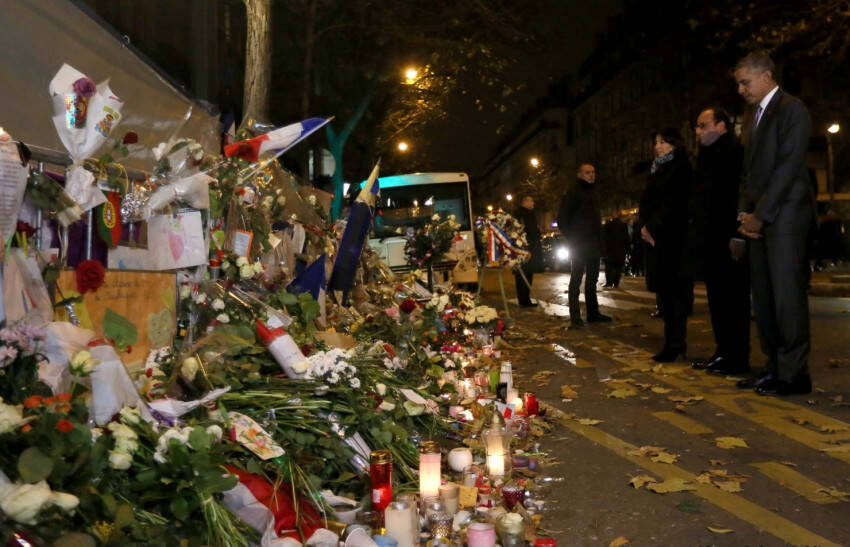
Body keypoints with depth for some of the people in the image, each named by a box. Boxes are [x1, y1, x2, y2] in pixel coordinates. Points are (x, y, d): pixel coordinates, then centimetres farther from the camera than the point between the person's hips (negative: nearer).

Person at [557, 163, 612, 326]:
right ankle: (575, 316, -2)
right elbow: (562, 218, -9)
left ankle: (593, 313, 18)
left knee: (592, 279, 11)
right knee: (576, 279, -4)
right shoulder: (573, 192, -6)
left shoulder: (592, 193, 18)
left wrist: (599, 241, 11)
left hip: (593, 245, 8)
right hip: (579, 245, -8)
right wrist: (571, 238, -12)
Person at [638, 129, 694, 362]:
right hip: (655, 237, 8)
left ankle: (674, 344, -7)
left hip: (673, 238, -8)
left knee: (673, 289, -9)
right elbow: (647, 200, 16)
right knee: (663, 289, 5)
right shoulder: (657, 170, 21)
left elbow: (673, 203, -11)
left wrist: (652, 226, -11)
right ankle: (675, 342, 10)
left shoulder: (681, 168, -3)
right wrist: (645, 225, 0)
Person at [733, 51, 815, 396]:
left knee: (787, 294, -8)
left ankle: (794, 374, -2)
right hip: (759, 220, 8)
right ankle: (775, 366, 13)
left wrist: (761, 214, -15)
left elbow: (789, 165, -13)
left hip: (784, 216, -8)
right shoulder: (755, 119, 21)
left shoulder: (791, 109, -4)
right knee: (763, 297, 7)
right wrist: (746, 213, 5)